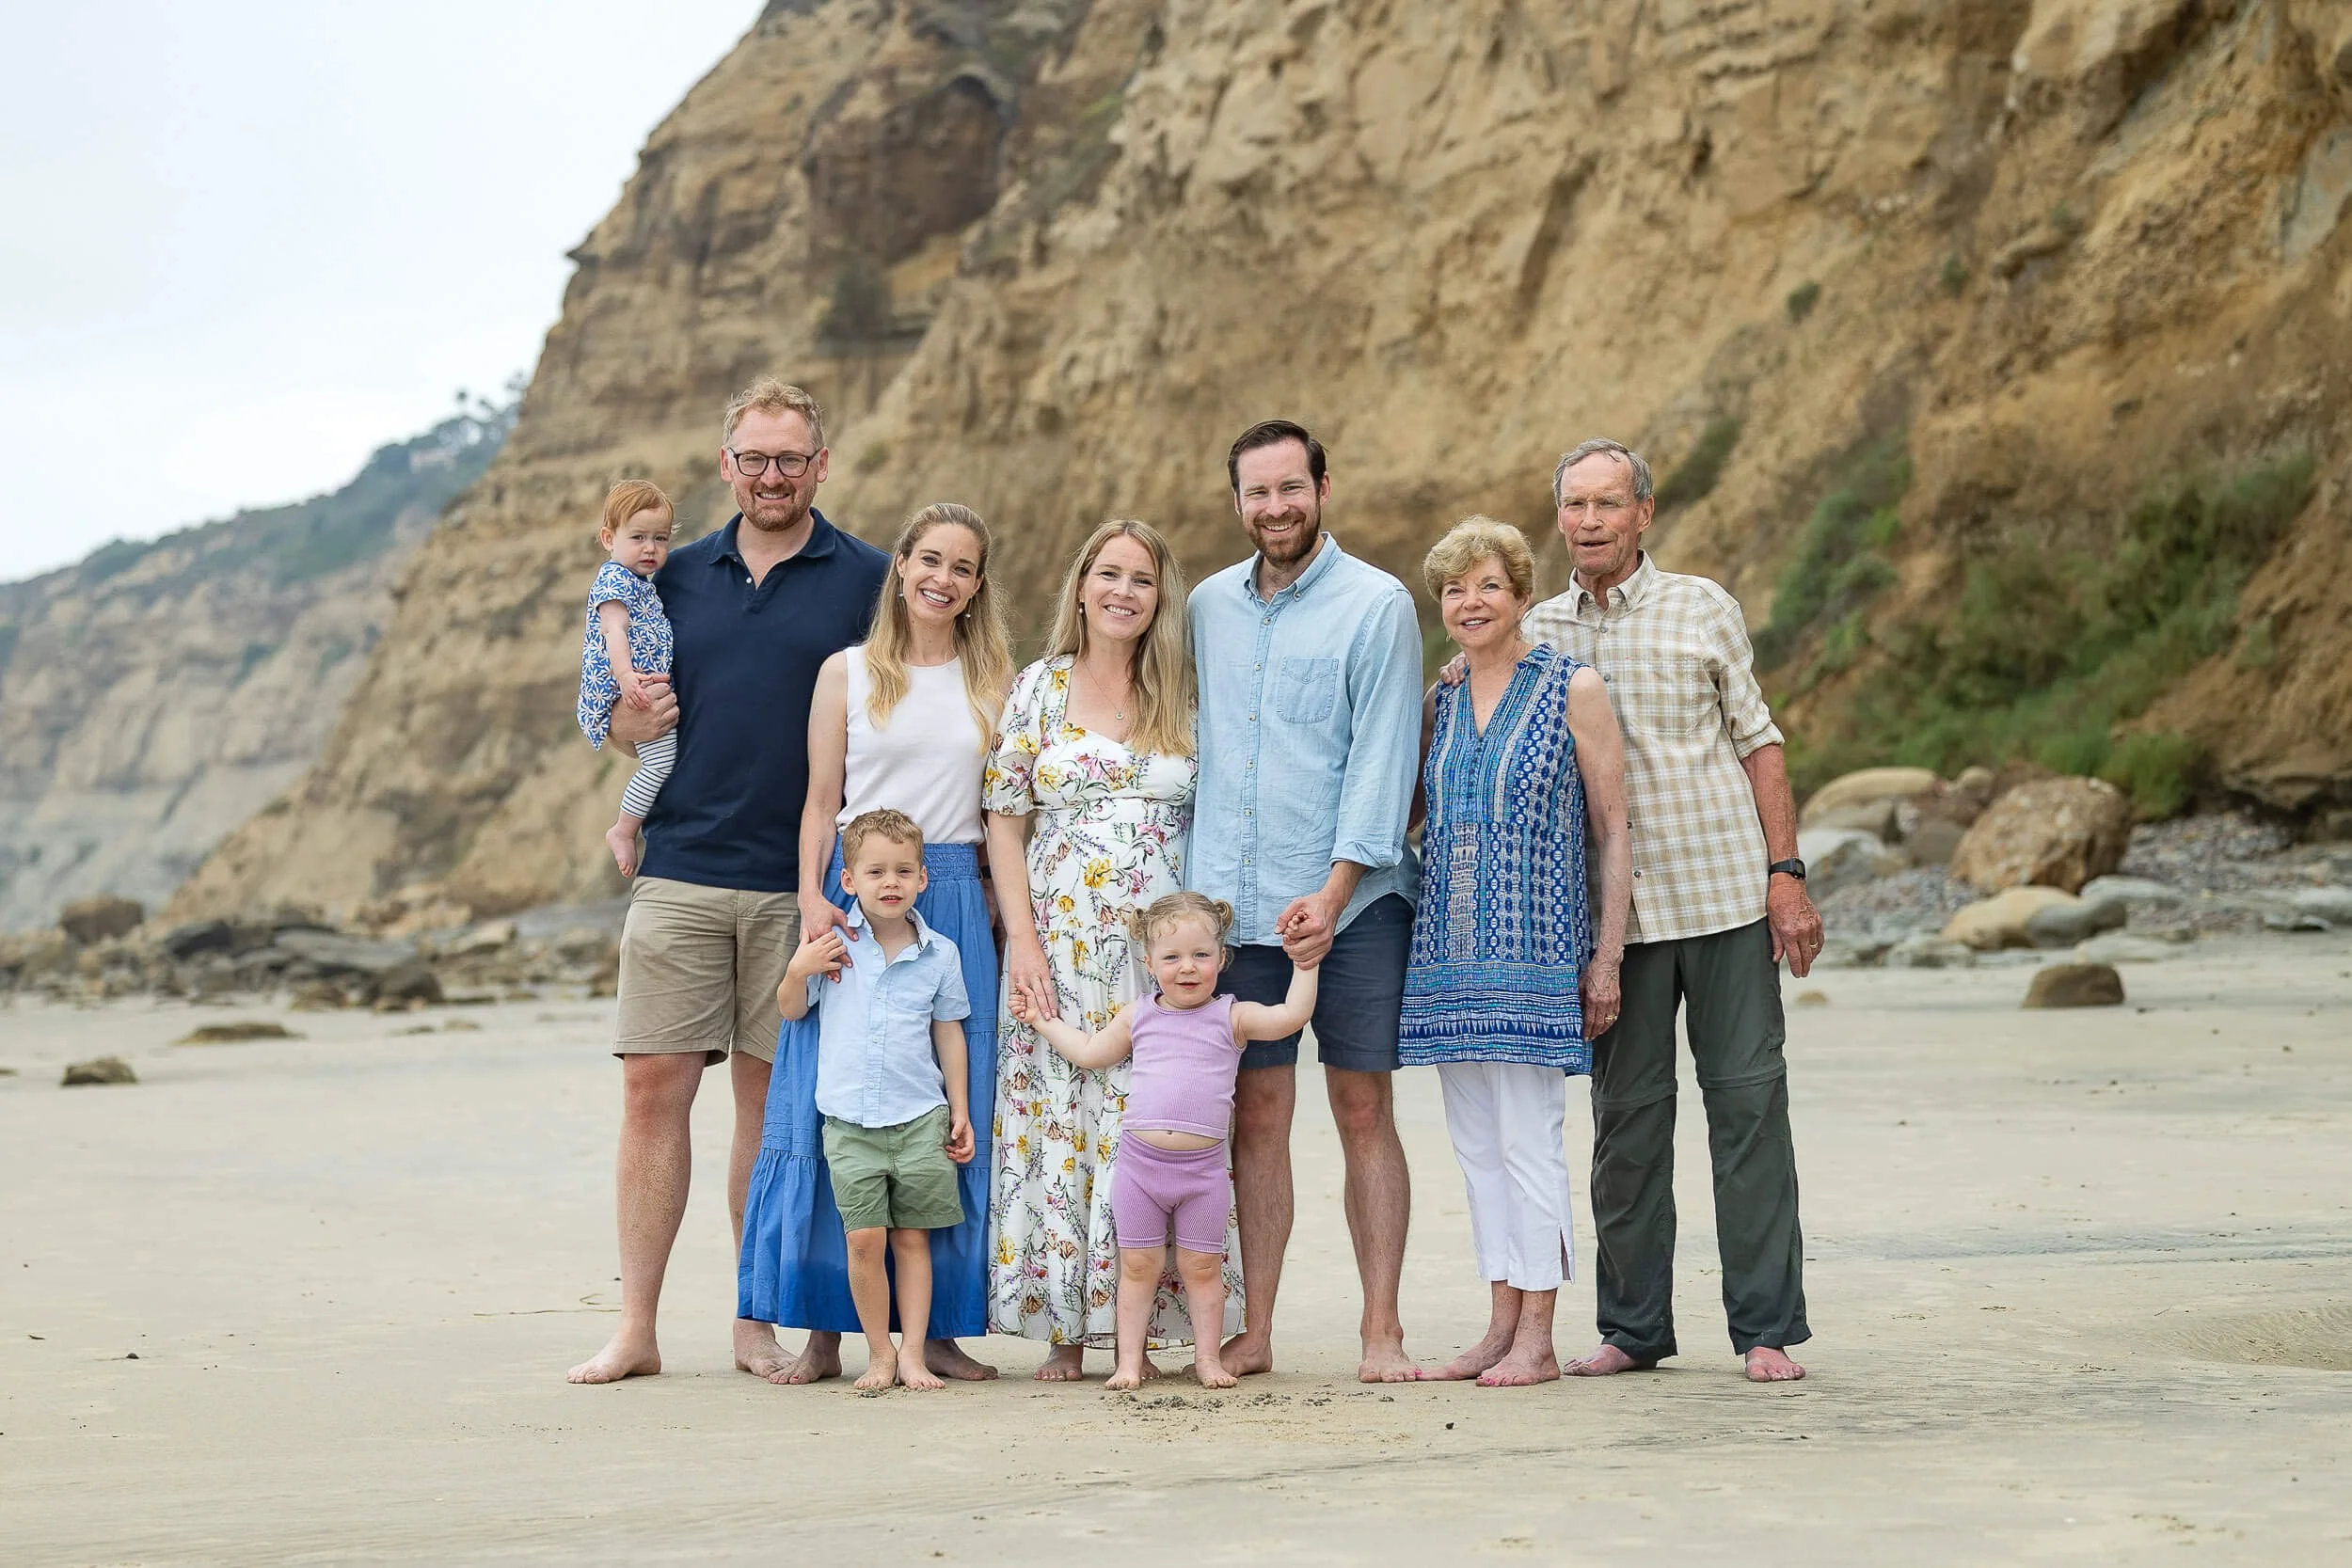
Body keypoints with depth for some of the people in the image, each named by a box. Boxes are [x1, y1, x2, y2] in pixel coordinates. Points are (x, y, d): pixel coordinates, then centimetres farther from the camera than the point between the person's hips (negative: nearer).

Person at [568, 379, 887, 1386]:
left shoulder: (867, 580, 4)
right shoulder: (678, 578, 13)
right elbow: (623, 717, 21)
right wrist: (631, 720, -4)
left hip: (800, 885, -2)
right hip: (680, 875, 2)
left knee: (771, 1100, 4)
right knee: (653, 1089, -2)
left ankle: (758, 1323, 13)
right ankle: (636, 1330, 3)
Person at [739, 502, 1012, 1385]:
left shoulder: (995, 680, 10)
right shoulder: (848, 673, 6)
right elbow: (821, 802, 4)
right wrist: (812, 898, -10)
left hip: (954, 904, 1)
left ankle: (940, 1327, 8)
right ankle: (823, 1333, 2)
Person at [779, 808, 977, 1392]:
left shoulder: (940, 954, 4)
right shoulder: (831, 944, 2)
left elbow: (949, 1035, 11)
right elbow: (791, 1010, 11)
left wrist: (960, 1113, 10)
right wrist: (798, 970, -10)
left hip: (920, 1120, 1)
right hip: (849, 1120, -1)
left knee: (912, 1237, 3)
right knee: (864, 1238, -5)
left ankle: (912, 1353, 9)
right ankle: (879, 1353, 7)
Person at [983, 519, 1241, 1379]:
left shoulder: (1185, 696, 8)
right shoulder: (1039, 687, 5)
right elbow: (1005, 819, 4)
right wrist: (1022, 938, -6)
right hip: (1060, 943, 0)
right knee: (1059, 1117, -2)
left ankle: (1153, 1318, 3)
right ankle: (1065, 1325, 4)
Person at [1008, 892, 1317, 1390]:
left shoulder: (1231, 1017, 0)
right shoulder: (1138, 1016, 8)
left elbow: (1291, 1016, -12)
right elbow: (1090, 1051, 23)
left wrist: (1305, 965, -15)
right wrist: (1042, 1020, 25)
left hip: (1203, 1167, -2)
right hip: (1139, 1161, 2)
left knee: (1201, 1266, 7)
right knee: (1137, 1265, 7)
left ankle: (1206, 1355, 19)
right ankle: (1129, 1359, 14)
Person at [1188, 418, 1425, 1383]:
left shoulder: (1376, 605, -2)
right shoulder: (1208, 607, 13)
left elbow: (1382, 757, -8)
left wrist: (1334, 889, -16)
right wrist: (1189, 882, 10)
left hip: (1351, 903, -4)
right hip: (1231, 903, 4)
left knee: (1364, 1111, -1)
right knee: (1256, 1115, 5)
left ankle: (1381, 1332, 3)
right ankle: (1253, 1333, 10)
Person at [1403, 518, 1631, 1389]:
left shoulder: (1574, 690, -2)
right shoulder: (1439, 707, 13)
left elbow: (1613, 832, -2)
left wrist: (1607, 956, -7)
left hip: (1533, 952, -6)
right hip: (1452, 954, 6)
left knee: (1527, 1140, -6)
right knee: (1477, 1144, 7)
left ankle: (1537, 1339, 0)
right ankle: (1501, 1326, 14)